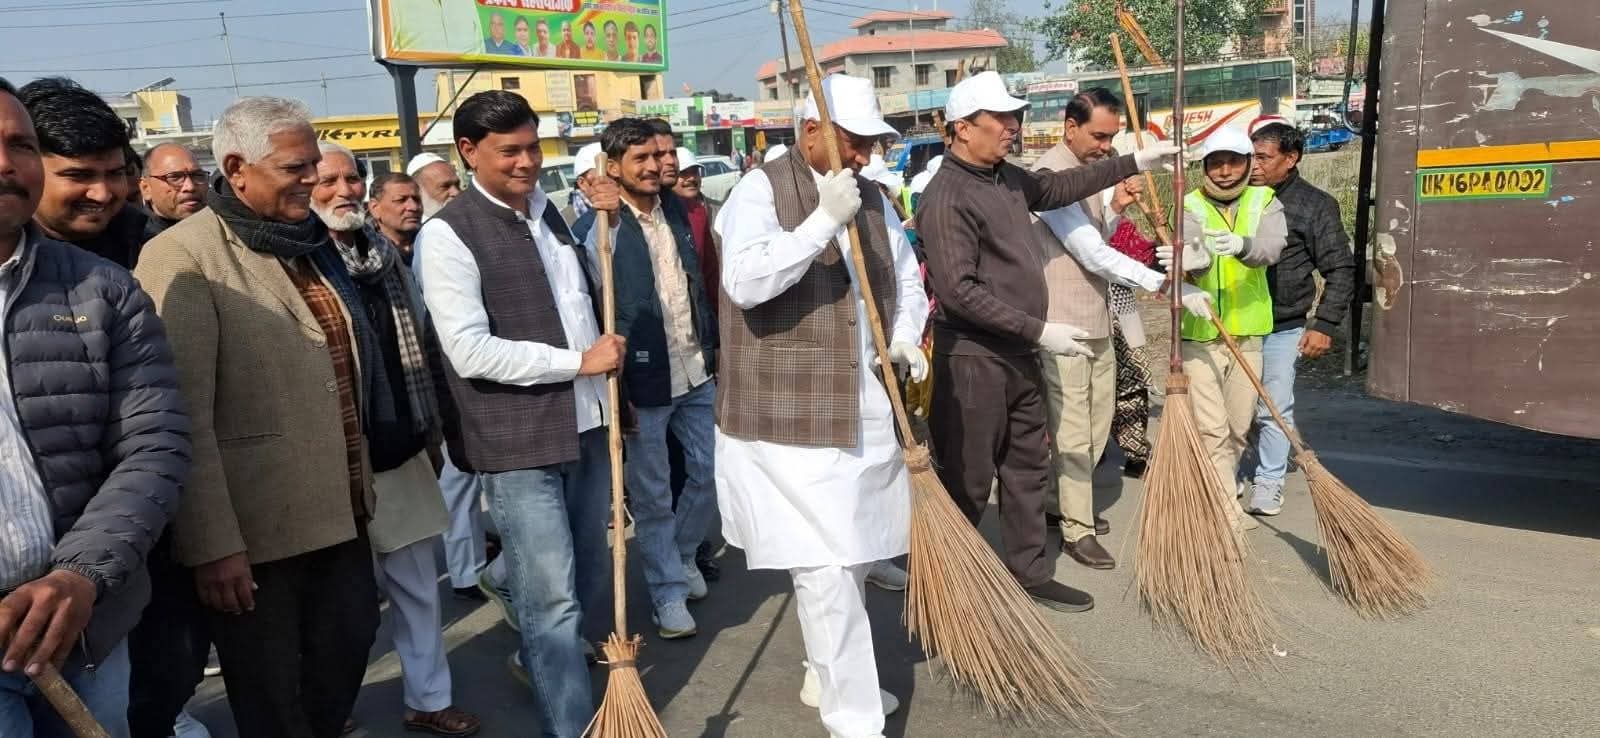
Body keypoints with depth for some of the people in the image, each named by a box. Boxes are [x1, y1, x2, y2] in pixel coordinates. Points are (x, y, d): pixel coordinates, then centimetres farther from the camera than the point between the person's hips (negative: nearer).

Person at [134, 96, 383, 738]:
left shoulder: (310, 243, 12)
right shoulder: (183, 257, -14)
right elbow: (183, 416, -20)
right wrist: (213, 545, -22)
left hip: (339, 511, 7)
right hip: (255, 529, -7)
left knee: (348, 647, 20)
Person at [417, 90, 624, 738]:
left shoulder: (551, 212, 12)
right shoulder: (447, 234, -11)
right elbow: (471, 352, -19)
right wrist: (579, 361, -16)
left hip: (586, 425, 8)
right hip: (518, 440, -7)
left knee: (589, 573, 21)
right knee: (551, 596, -2)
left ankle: (540, 660, 47)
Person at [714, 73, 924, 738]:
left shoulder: (870, 196, 13)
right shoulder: (760, 190, -10)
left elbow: (907, 275, 23)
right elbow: (745, 281, -25)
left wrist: (906, 335, 4)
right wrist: (824, 220, -29)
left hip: (865, 414, 8)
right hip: (791, 420, -7)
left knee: (849, 561, 18)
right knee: (825, 571, -6)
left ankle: (827, 677, 37)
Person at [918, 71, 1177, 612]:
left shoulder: (1007, 178, 9)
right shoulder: (946, 197, -19)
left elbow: (1059, 187, 28)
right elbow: (959, 292, -24)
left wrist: (1134, 164, 25)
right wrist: (1039, 330, -22)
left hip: (1020, 356, 9)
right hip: (972, 360, -9)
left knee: (1028, 469, 16)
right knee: (968, 483, 1)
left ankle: (1030, 575, 28)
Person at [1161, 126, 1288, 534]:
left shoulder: (1265, 202, 3)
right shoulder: (1190, 206, -2)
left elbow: (1271, 247, -19)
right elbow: (1191, 248, -23)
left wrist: (1241, 245, -42)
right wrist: (1195, 260, -48)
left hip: (1248, 334, 3)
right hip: (1200, 335, -3)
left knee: (1239, 427, 14)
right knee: (1211, 429, -7)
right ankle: (1229, 513, -2)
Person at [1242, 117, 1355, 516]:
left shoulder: (1315, 205, -3)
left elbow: (1341, 270, -1)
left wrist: (1324, 325, -8)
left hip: (1282, 328, -2)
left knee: (1274, 409, 1)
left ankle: (1269, 483, 16)